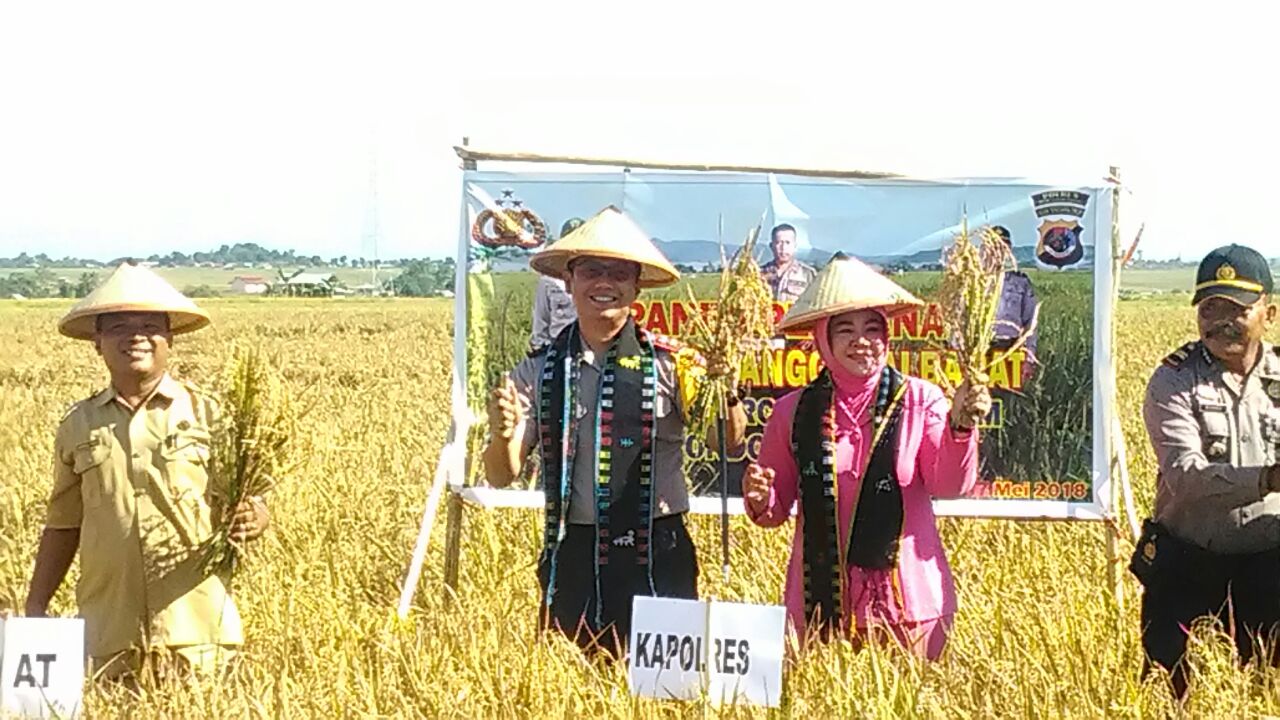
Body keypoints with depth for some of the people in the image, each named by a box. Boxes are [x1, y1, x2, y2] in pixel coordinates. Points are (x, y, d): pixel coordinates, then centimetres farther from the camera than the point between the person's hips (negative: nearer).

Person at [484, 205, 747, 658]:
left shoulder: (671, 364, 0)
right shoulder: (540, 371, 6)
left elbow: (728, 446, -5)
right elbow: (502, 476, 5)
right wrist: (502, 437, -17)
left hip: (656, 564, -2)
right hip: (570, 564, 2)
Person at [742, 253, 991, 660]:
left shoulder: (919, 400, 1)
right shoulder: (794, 412, 4)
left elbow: (950, 486, -8)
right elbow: (776, 510, 10)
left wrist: (960, 426, -23)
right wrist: (760, 500, -11)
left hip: (907, 600, -1)